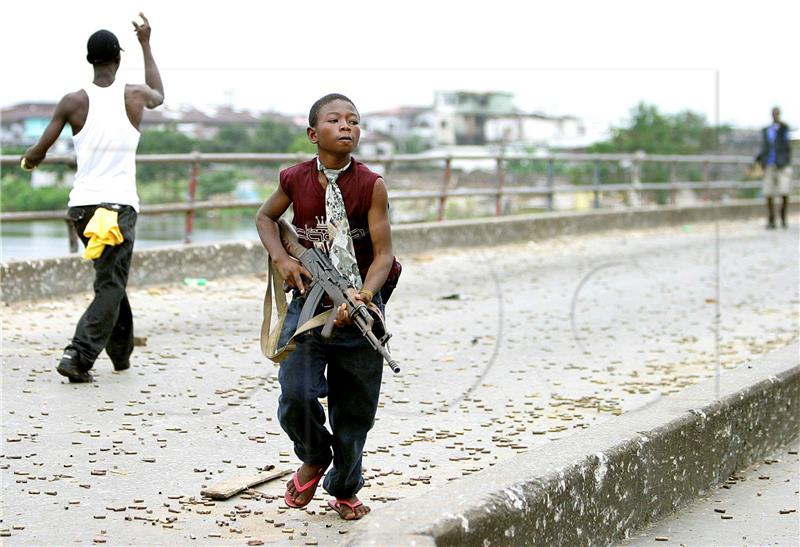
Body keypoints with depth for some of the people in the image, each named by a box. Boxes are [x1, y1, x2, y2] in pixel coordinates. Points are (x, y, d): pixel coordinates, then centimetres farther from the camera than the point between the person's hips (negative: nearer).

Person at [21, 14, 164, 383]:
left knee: (110, 281, 21)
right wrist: (145, 44, 35)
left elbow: (37, 154, 2)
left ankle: (121, 353, 29)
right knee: (110, 287, -1)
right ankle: (78, 358, -17)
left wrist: (29, 159, 27)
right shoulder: (135, 96, 0)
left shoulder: (73, 102, -1)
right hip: (119, 204, -3)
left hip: (82, 204, 3)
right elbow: (159, 95, 27)